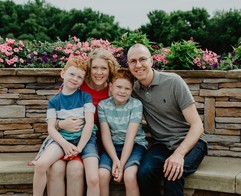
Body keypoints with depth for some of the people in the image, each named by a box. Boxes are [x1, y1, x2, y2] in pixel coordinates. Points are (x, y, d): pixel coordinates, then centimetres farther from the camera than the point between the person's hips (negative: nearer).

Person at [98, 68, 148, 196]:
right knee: (102, 174, -25)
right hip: (113, 146, 2)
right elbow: (105, 135, -6)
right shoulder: (103, 105, -1)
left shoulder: (136, 104, -7)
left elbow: (130, 136, -13)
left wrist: (122, 163, -20)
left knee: (129, 176, -29)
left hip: (135, 145, -2)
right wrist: (115, 159, -20)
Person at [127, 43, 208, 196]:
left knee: (172, 173, -33)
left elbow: (197, 125, -14)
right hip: (161, 145, 3)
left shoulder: (173, 81, -12)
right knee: (144, 172, -28)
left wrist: (178, 154, -28)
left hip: (190, 142, -3)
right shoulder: (134, 90, 2)